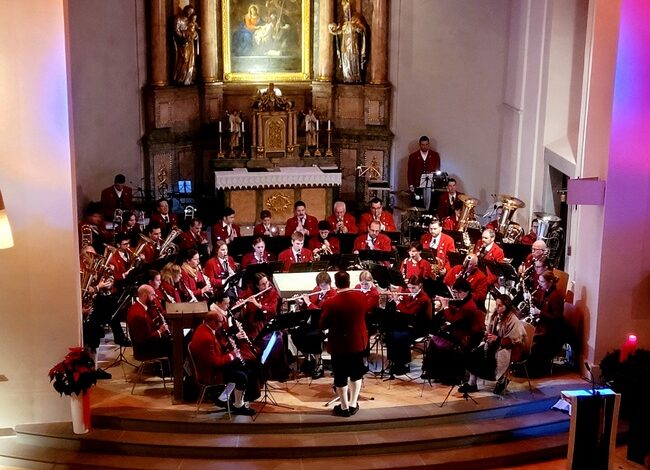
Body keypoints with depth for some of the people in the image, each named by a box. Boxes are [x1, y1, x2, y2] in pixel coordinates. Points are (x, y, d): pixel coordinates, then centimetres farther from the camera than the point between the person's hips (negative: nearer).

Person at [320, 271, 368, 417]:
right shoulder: (361, 297, -9)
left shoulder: (330, 303, -22)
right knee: (356, 373, 19)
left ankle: (344, 407, 21)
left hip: (340, 345, -4)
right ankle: (353, 405, 28)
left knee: (341, 377, 11)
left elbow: (323, 326, -10)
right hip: (359, 342, 4)